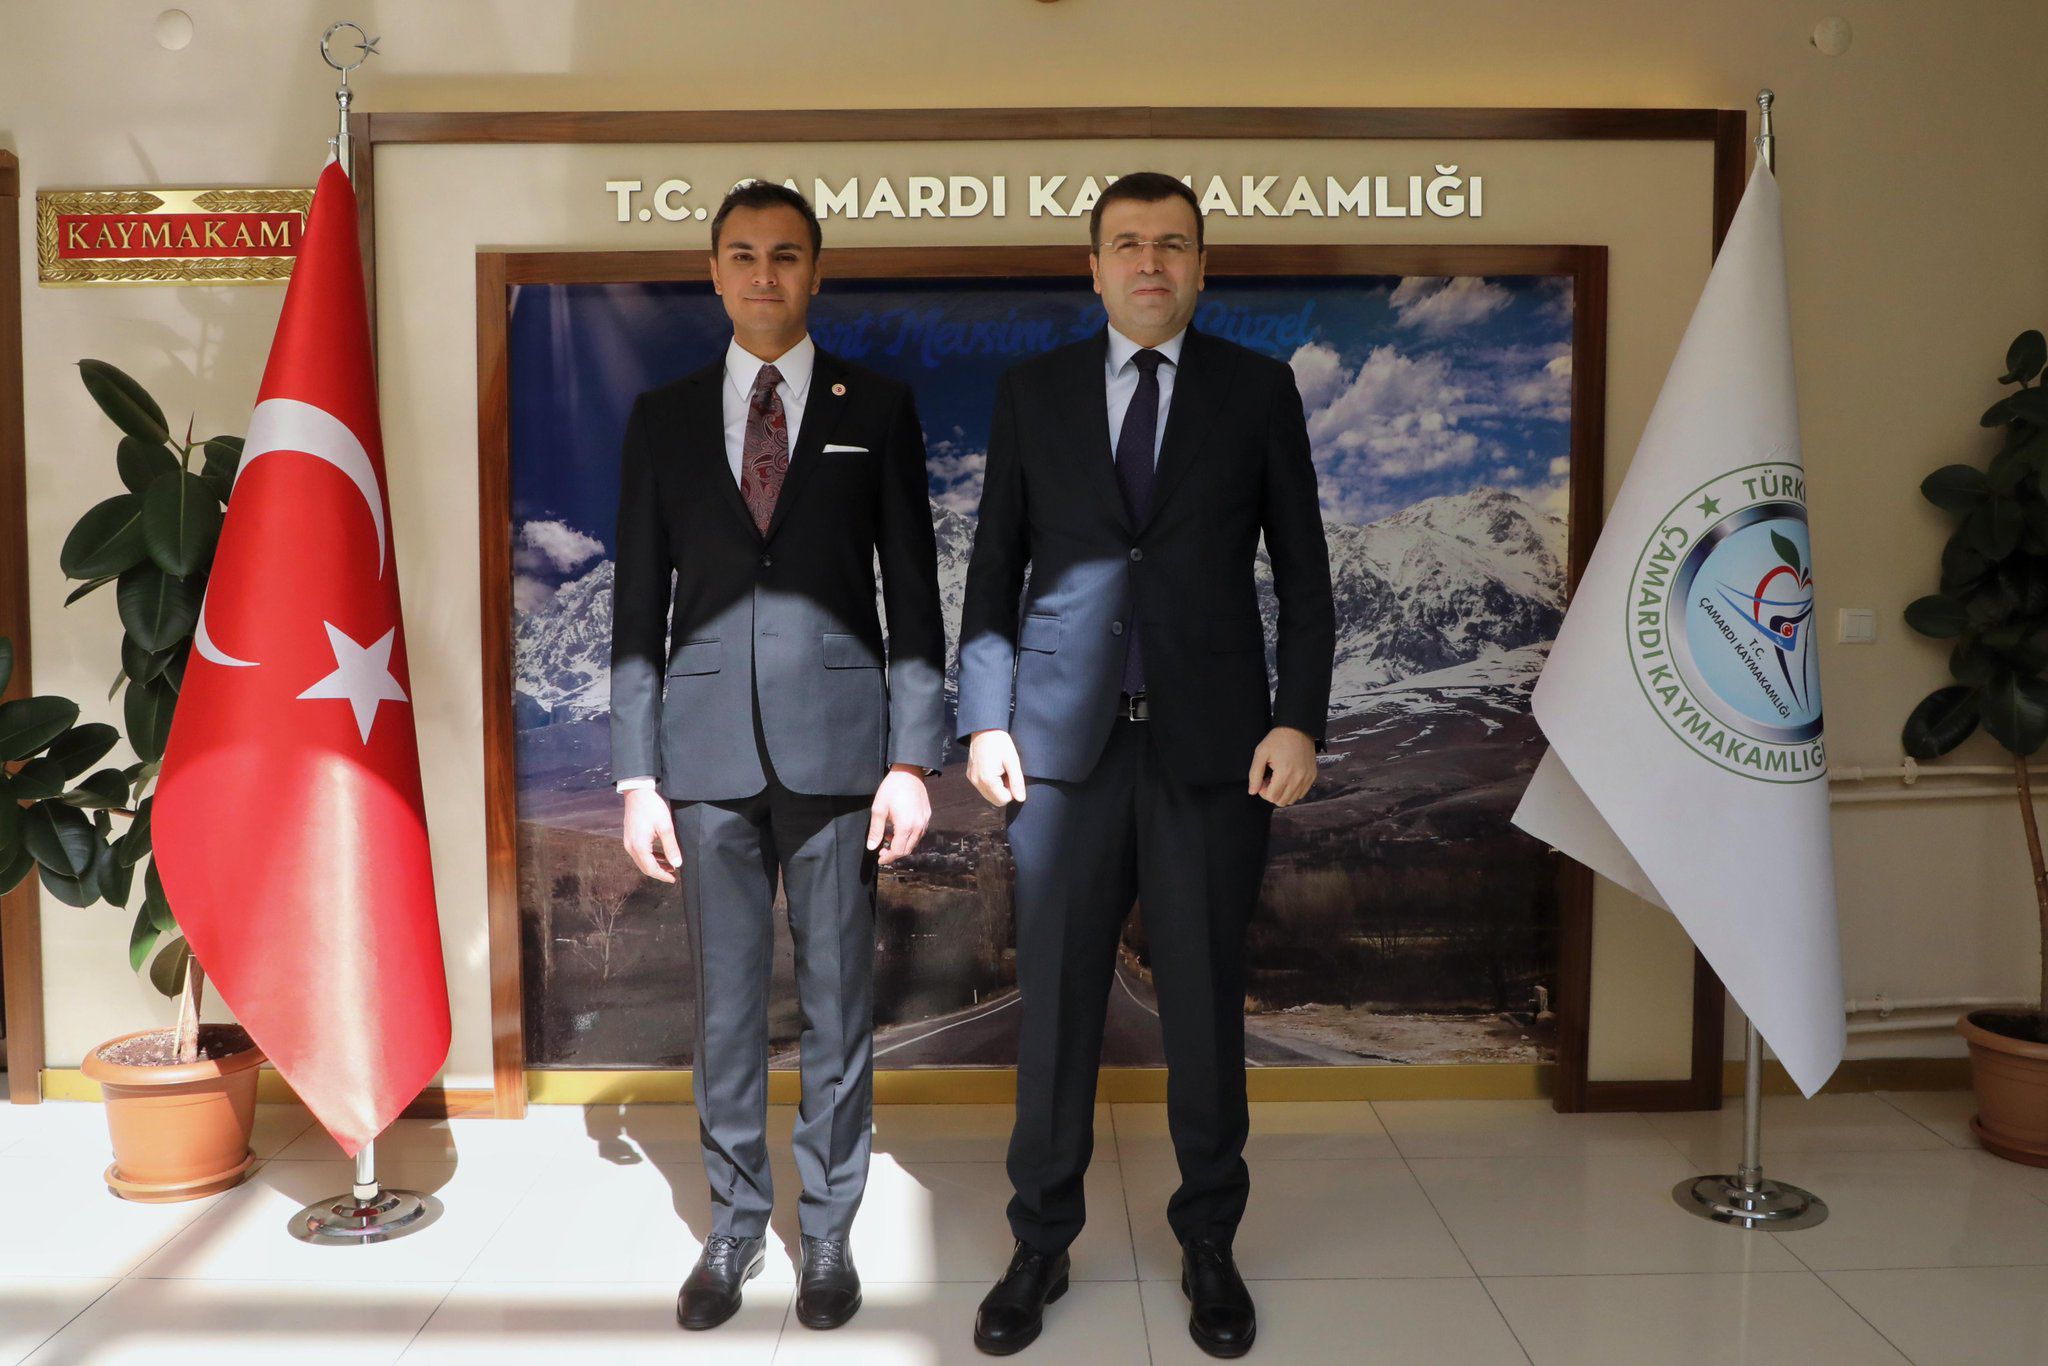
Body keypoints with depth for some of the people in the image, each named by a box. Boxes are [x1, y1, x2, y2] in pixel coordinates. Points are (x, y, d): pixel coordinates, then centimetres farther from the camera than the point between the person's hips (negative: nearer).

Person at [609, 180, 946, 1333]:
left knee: (838, 1002, 7)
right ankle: (736, 1225, 26)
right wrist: (638, 773, 2)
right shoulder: (664, 417, 10)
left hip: (837, 743, -1)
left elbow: (914, 590, 3)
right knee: (727, 1002, 9)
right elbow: (640, 602, 8)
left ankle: (830, 1230, 23)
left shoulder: (878, 408, 6)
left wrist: (914, 757, -5)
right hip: (710, 748, 2)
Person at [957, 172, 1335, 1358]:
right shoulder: (1034, 391, 9)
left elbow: (1304, 574, 4)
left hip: (1213, 745, 0)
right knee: (1054, 1005, 7)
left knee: (1207, 1005, 9)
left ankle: (1210, 1246, 27)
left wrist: (1300, 721, -6)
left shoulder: (1259, 390, 6)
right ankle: (1042, 1246, 25)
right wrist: (985, 719, -2)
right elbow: (995, 567, 7)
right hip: (1065, 741, 1)